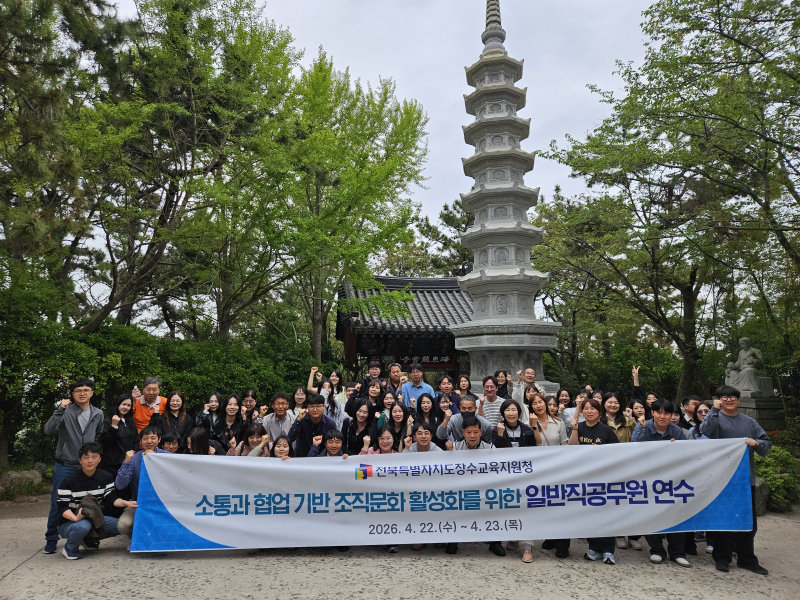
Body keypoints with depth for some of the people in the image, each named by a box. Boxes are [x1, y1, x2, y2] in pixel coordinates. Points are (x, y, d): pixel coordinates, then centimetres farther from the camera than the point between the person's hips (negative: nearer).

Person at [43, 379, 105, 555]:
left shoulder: (98, 414, 6)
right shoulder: (66, 412, -6)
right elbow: (49, 430, -20)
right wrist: (60, 410, -28)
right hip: (65, 466, -3)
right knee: (57, 504, 3)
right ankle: (51, 540, 19)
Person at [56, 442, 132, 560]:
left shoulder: (105, 478, 0)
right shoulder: (69, 481, -13)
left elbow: (112, 498, -6)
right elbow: (62, 508, -15)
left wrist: (126, 503, -26)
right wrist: (76, 518, -34)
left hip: (94, 519, 5)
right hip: (69, 522, -5)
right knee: (83, 526, -38)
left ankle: (89, 539, 11)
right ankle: (70, 548, -4)